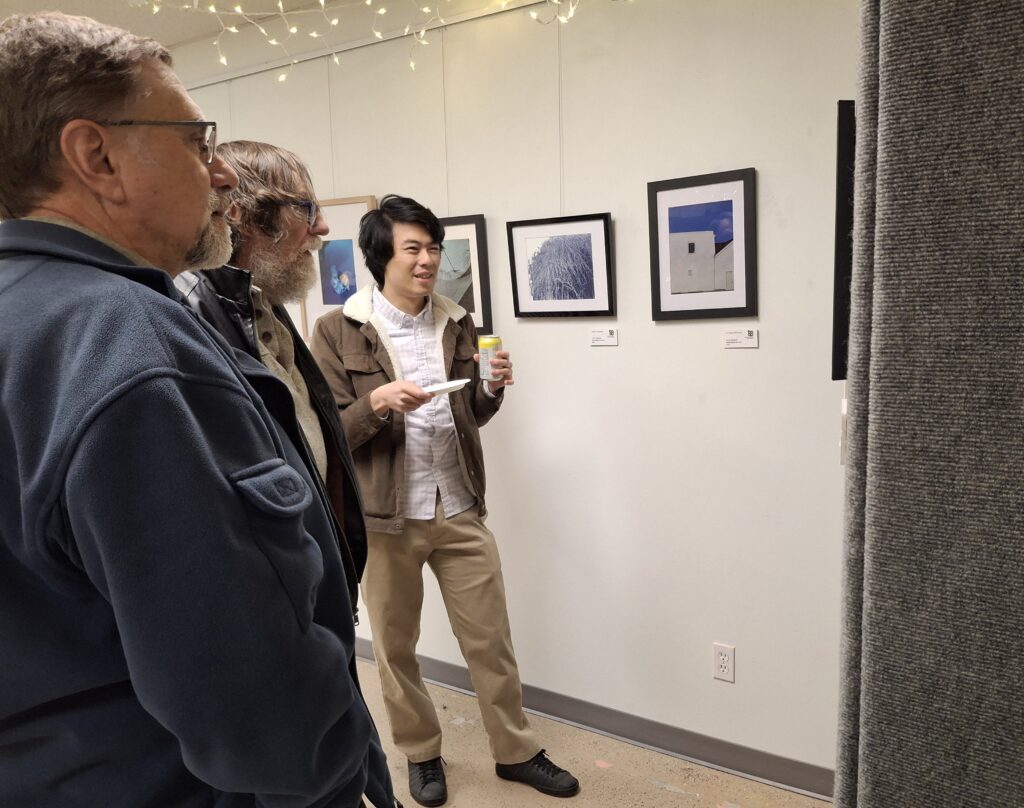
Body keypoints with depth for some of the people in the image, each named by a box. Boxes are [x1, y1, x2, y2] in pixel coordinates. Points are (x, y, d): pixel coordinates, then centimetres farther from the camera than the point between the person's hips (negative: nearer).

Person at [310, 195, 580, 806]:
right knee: (396, 647, 14)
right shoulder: (338, 331, -8)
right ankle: (422, 754, 36)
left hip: (460, 510, 3)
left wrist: (493, 389, -9)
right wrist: (377, 402, -26)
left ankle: (516, 751, 31)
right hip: (385, 516, -2)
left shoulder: (459, 324, 5)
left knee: (491, 639, 11)